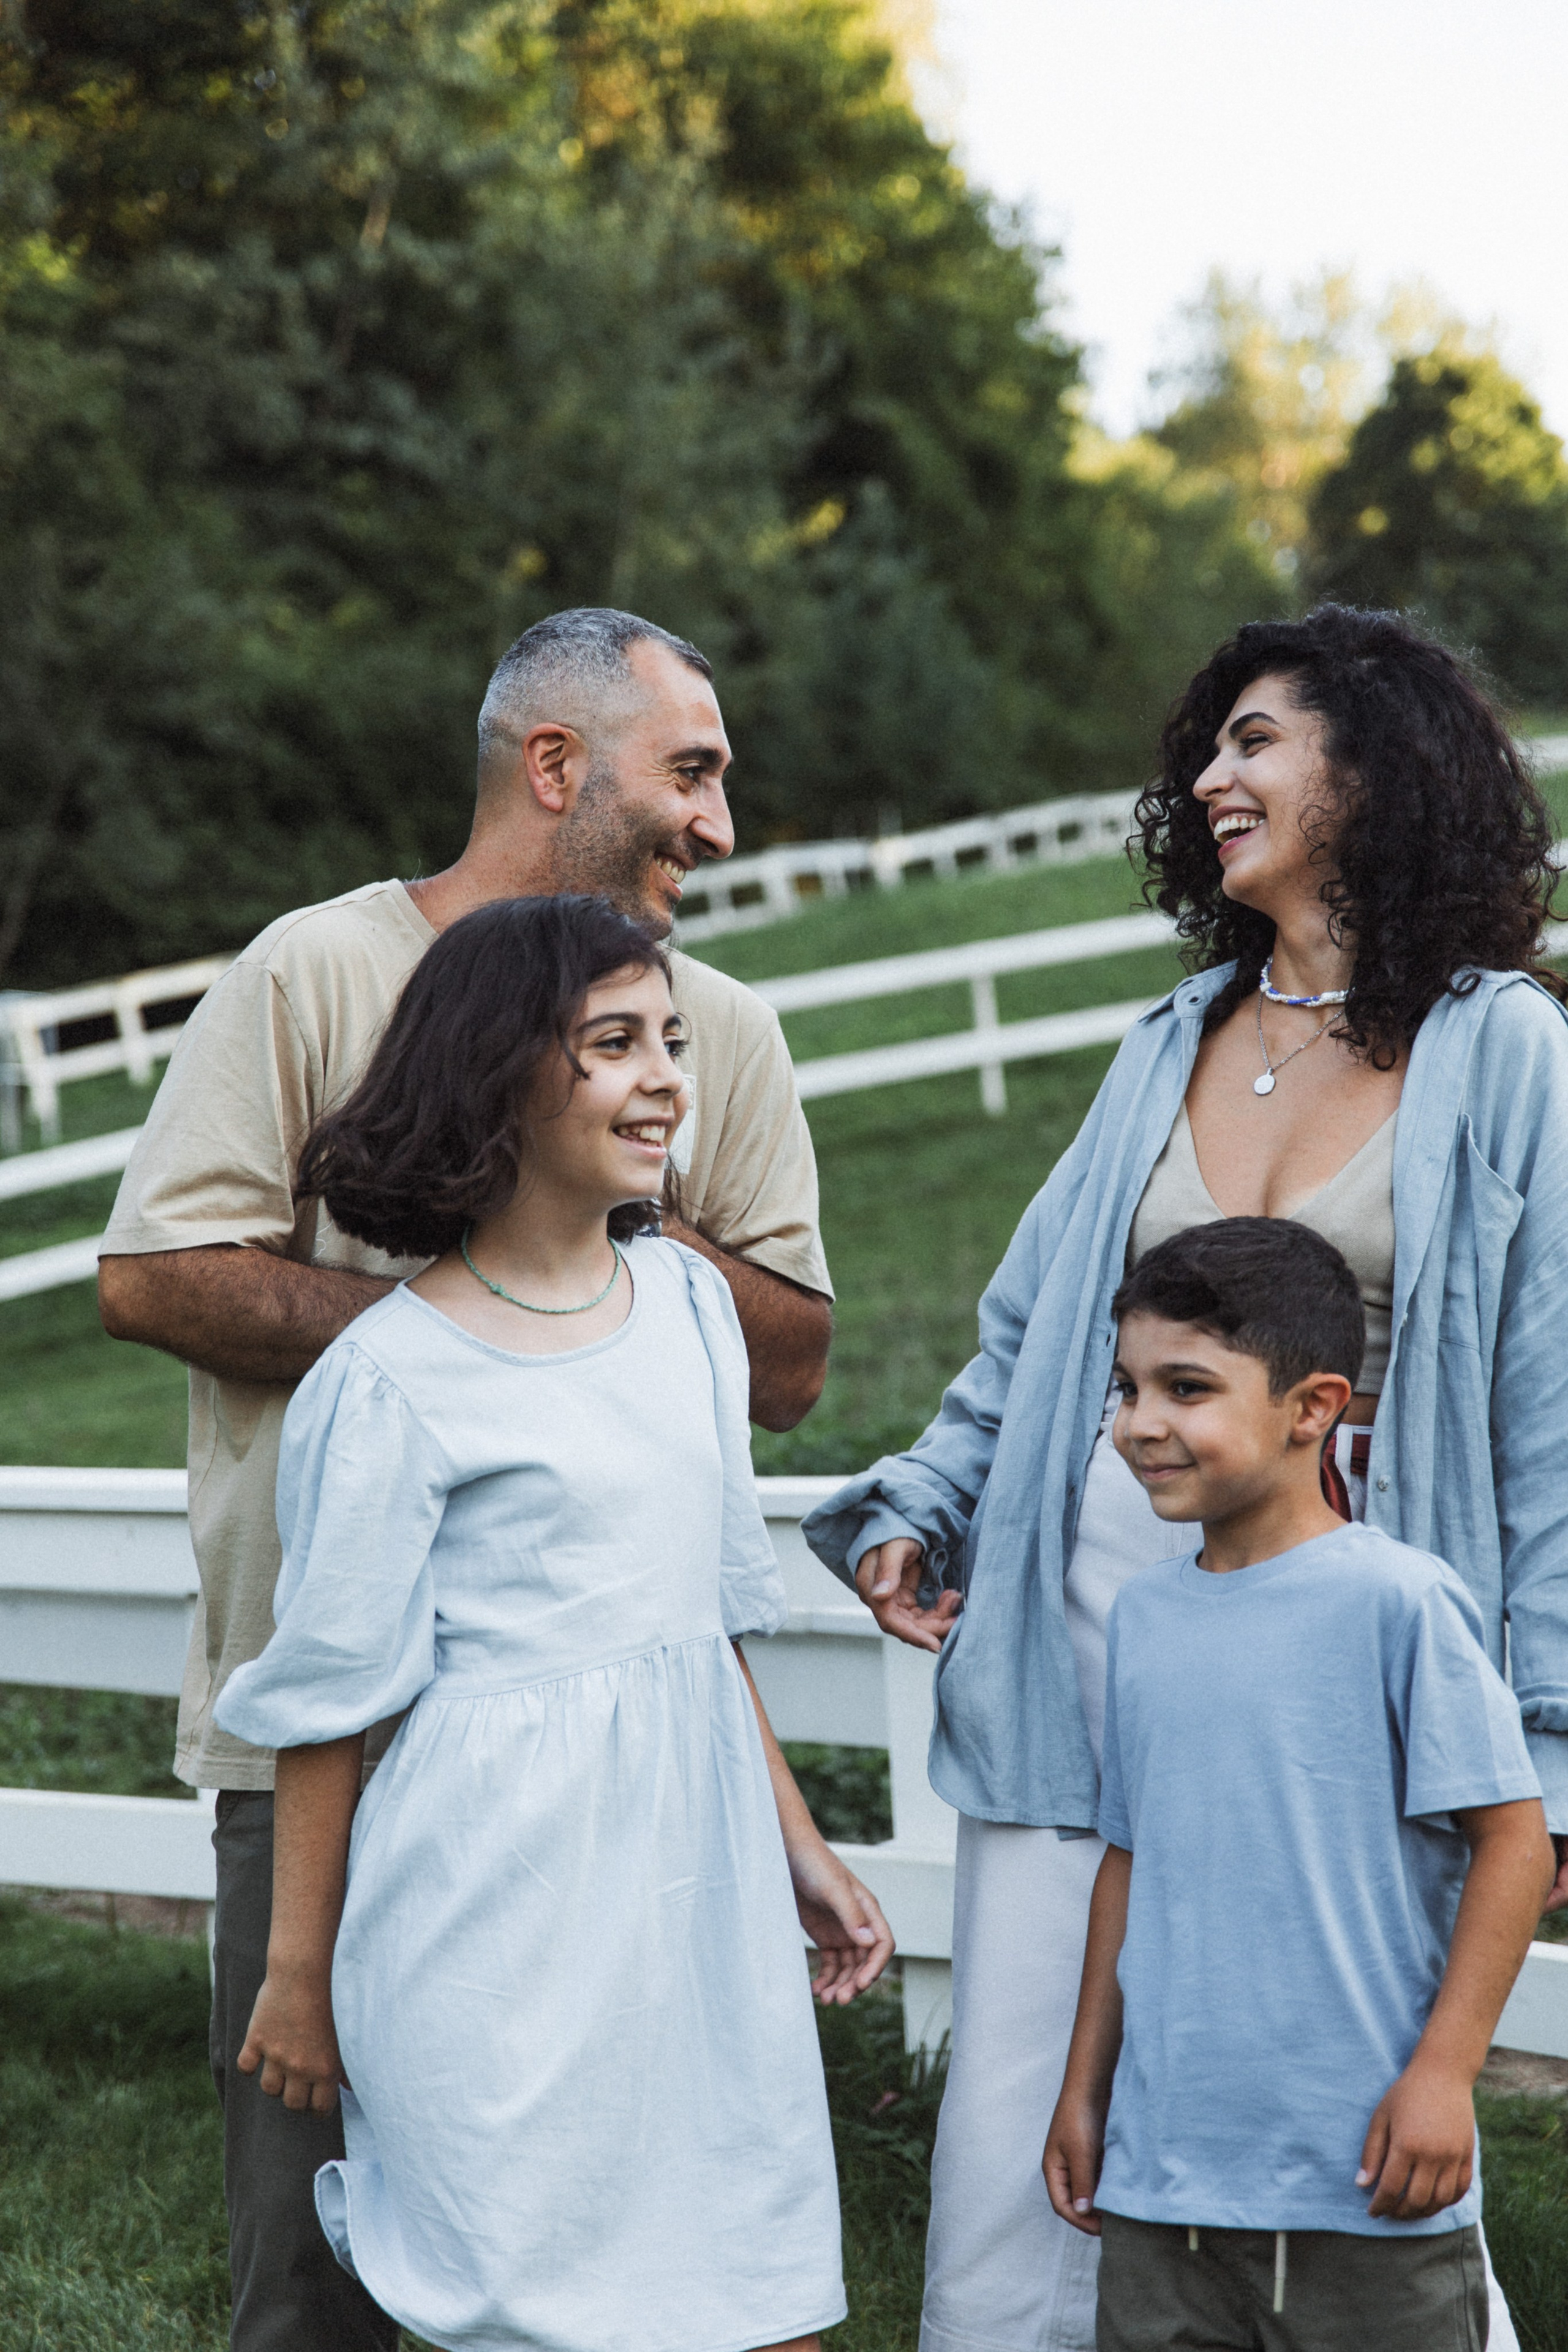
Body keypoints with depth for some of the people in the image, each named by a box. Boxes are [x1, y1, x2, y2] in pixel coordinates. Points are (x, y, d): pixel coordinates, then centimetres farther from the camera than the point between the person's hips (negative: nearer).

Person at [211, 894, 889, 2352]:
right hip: (504, 1905, -6)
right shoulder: (391, 1382, -12)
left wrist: (796, 1847, 20)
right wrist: (298, 1972, -3)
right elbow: (326, 1701, -7)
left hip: (694, 1870, 6)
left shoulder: (689, 1303, 8)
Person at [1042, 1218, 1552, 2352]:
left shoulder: (1398, 1601, -12)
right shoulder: (1144, 1613, 8)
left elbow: (1515, 1839, -10)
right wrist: (1087, 2087, 20)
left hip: (1363, 2178, -5)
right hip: (1164, 2168, 6)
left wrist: (1443, 2071, -12)